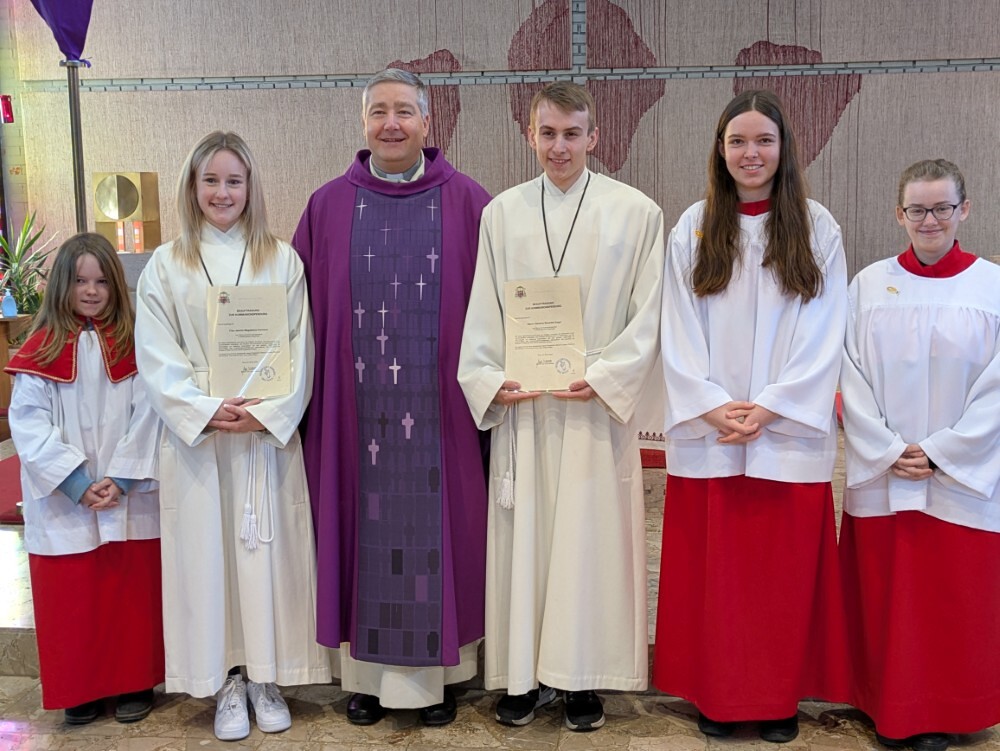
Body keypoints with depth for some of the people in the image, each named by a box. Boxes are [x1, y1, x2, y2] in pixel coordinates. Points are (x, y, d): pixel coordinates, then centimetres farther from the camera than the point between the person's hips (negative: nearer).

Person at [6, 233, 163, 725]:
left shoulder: (133, 344, 2)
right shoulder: (42, 350, 0)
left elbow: (146, 416, -3)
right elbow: (28, 422, -7)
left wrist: (122, 478, -13)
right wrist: (76, 482, -15)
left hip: (129, 498, 0)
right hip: (64, 503, 0)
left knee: (133, 591, 7)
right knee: (71, 597, 7)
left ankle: (135, 683, 22)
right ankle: (82, 689, 23)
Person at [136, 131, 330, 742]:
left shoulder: (282, 261, 4)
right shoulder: (166, 266, 5)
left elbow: (300, 349, 0)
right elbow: (156, 356, -1)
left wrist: (266, 413, -13)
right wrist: (207, 410, -14)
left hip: (271, 434, 0)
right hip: (195, 437, 0)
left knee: (268, 549, 4)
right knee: (207, 551, 4)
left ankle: (267, 678, 18)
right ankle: (226, 682, 17)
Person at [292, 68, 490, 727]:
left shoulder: (468, 202, 1)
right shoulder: (328, 206, 6)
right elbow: (308, 312, 6)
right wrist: (308, 396, 0)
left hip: (439, 407, -1)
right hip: (356, 406, 1)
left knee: (435, 529, 7)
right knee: (364, 532, 8)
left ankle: (436, 672, 22)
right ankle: (367, 671, 23)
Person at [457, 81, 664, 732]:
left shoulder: (636, 212, 2)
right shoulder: (502, 213, 9)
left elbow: (648, 317, -1)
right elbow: (482, 313, 8)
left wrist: (603, 378, -13)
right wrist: (491, 380, -6)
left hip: (597, 404, -2)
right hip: (520, 405, 2)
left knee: (592, 539, 3)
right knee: (521, 536, 6)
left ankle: (583, 677, 17)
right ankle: (526, 673, 19)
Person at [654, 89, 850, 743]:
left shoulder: (817, 229, 3)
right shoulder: (693, 229, 6)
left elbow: (823, 335, -2)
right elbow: (679, 333, 1)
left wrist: (769, 408, -11)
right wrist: (713, 407, -10)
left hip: (790, 433, -1)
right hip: (708, 435, 1)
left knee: (786, 569, 5)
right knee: (713, 569, 6)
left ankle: (782, 696, 20)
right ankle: (718, 694, 20)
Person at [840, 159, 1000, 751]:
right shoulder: (869, 285, 2)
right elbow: (852, 379, 0)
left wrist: (938, 452, -11)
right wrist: (888, 452, -9)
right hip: (880, 477, 1)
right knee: (885, 599, 9)